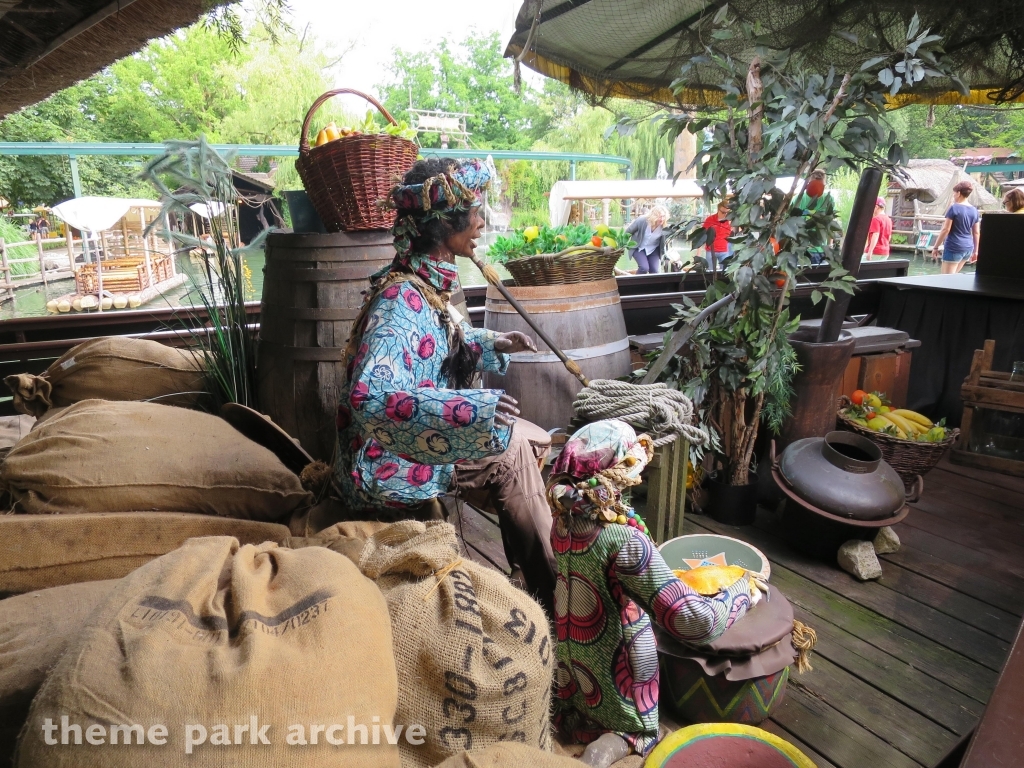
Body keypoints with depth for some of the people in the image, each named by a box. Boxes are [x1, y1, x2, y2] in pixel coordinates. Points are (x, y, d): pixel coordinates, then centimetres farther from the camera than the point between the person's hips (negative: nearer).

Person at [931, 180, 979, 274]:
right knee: (953, 275, 20)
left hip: (954, 248, -7)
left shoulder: (954, 208, -9)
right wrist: (975, 251, 19)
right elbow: (976, 232, 13)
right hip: (968, 248, 7)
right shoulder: (974, 210, 10)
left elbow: (945, 230, -12)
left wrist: (936, 247, -6)